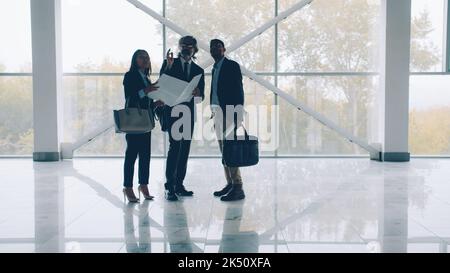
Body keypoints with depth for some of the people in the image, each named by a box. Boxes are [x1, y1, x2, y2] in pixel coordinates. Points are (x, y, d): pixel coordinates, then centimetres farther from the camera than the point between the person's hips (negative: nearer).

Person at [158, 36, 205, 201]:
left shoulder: (198, 70, 14)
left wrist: (198, 94, -14)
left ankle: (179, 185, 13)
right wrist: (168, 66, -16)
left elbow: (201, 97, 10)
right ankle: (170, 187, -15)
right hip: (173, 111, -5)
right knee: (175, 146, -15)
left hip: (189, 114, 5)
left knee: (185, 149, 7)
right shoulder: (169, 64, 5)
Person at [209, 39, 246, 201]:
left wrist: (238, 115, -20)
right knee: (224, 151, 10)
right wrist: (213, 114, 13)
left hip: (229, 113, -8)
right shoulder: (215, 69, 18)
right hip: (218, 114, 8)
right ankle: (230, 184, 16)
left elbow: (238, 91, -12)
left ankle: (238, 188, -10)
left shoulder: (232, 66, -5)